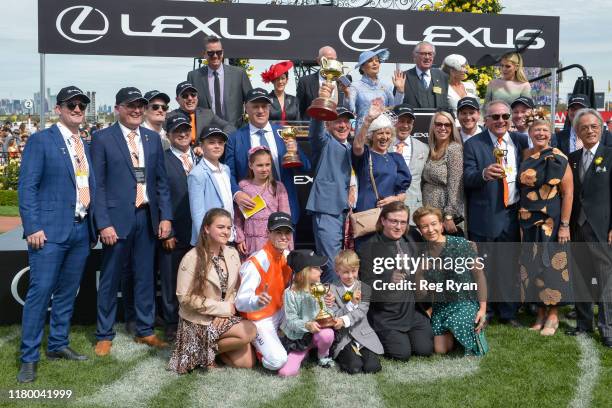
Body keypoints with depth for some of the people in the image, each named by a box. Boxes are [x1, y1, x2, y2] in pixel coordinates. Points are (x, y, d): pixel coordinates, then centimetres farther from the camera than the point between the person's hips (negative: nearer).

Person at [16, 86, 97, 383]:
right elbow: (27, 186, -8)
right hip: (50, 231, -6)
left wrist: (93, 225, 11)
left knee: (67, 292, 13)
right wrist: (32, 227, -15)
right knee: (40, 291, -5)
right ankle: (29, 358, 4)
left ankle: (58, 345, 25)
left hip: (81, 230, 6)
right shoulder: (41, 140, -3)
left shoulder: (86, 145, 16)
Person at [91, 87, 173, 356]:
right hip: (117, 218, -4)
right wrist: (103, 223, -12)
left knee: (145, 276, 11)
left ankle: (145, 331, 23)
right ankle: (104, 335, 18)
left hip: (147, 217, 4)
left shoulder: (153, 138, 10)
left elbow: (161, 181, 10)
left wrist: (165, 216, 2)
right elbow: (97, 185, -6)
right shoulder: (102, 139, -3)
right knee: (110, 279, 6)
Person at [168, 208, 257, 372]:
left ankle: (209, 348, 15)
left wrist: (226, 311, -12)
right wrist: (223, 308, -18)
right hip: (198, 321, -6)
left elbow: (236, 288, 7)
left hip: (224, 317, 6)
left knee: (247, 362, -2)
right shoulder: (193, 258, -18)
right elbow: (185, 297, -19)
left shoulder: (232, 254, 0)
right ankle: (208, 350, -2)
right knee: (250, 331, -22)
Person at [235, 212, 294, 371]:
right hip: (260, 320, -7)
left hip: (280, 313, 7)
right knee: (277, 361, -25)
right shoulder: (256, 263, -26)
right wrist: (258, 301, -55)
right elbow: (240, 303, -33)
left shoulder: (288, 256, -4)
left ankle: (280, 339, 9)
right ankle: (257, 345, 7)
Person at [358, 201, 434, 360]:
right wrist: (389, 280, -28)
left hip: (413, 310, 5)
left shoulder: (410, 242, 7)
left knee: (425, 349, -6)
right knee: (402, 353, -13)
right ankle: (378, 337, 15)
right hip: (386, 315, -5)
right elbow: (366, 286, -14)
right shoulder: (368, 248, -10)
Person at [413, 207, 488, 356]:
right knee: (440, 350, -3)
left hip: (467, 302, -3)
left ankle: (474, 332, 3)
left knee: (456, 323, -32)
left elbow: (478, 274, -8)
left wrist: (483, 308, -10)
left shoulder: (460, 244, -14)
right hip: (440, 306, 4)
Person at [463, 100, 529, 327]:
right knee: (483, 267, 3)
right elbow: (467, 179, -11)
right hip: (485, 216, -3)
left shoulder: (520, 141, 8)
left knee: (510, 266, 11)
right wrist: (484, 174, -32)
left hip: (513, 214, 4)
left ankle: (508, 313, 25)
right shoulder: (473, 145, -4)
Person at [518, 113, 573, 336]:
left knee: (551, 265, 0)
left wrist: (565, 225, -14)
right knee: (532, 266, 8)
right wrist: (520, 218, 4)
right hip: (528, 221, 5)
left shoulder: (559, 159, -8)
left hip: (552, 221, -4)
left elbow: (568, 193, -10)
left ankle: (553, 315, 13)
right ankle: (540, 312, 21)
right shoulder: (524, 156, 5)